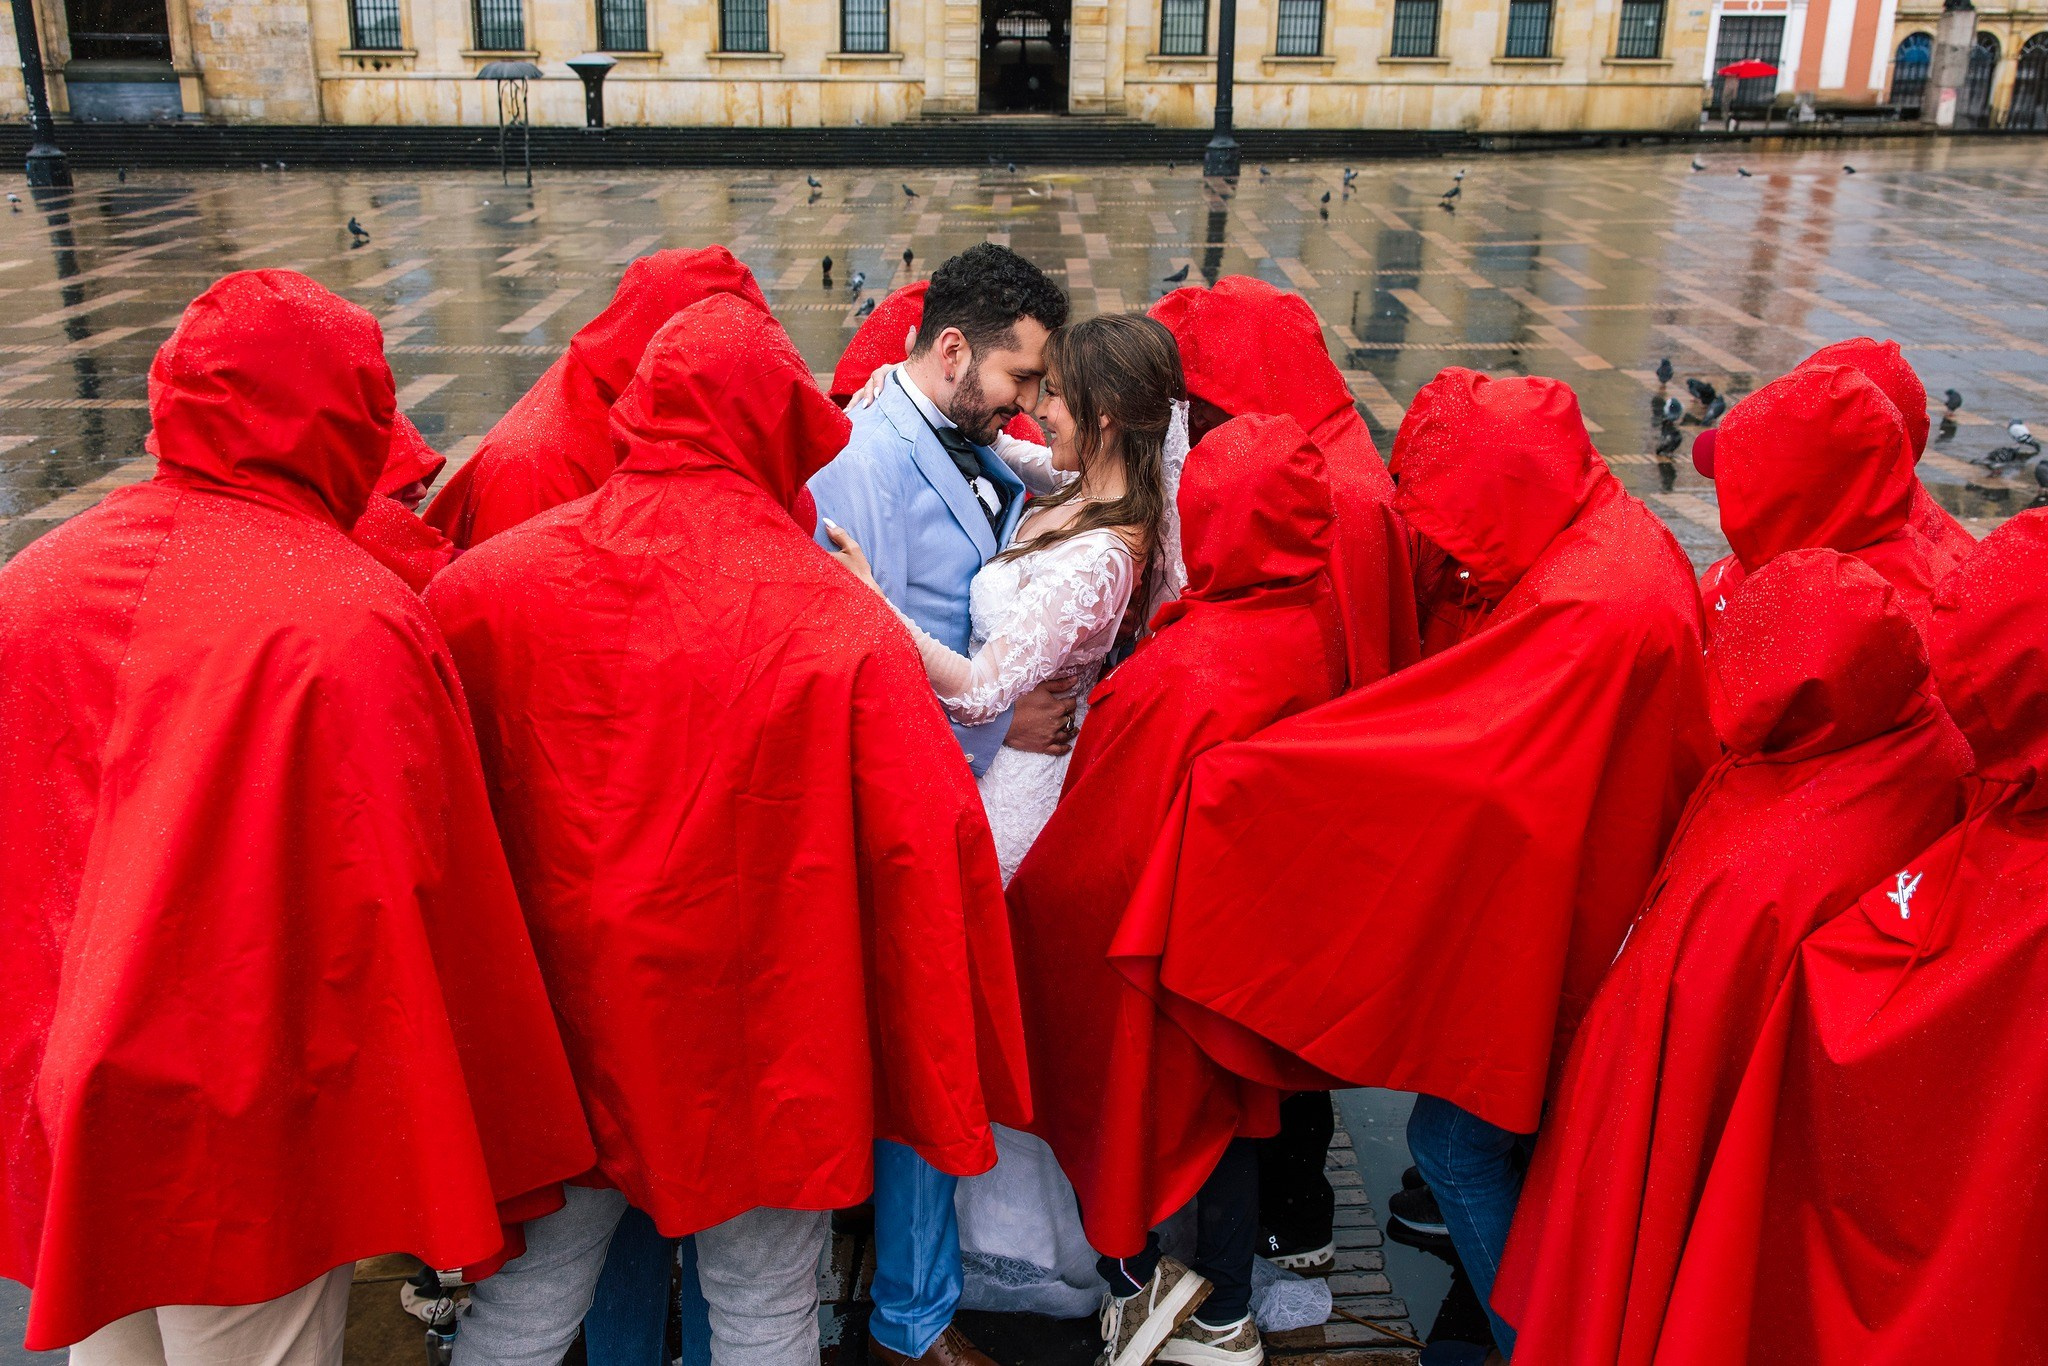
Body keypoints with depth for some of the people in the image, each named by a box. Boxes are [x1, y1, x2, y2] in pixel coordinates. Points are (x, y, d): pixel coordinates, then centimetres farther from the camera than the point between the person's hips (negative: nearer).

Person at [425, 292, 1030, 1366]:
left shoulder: (480, 588, -9)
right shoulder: (841, 622, -18)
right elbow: (924, 846, -14)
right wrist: (949, 1065, 0)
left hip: (553, 1028, 3)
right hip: (764, 1036, -2)